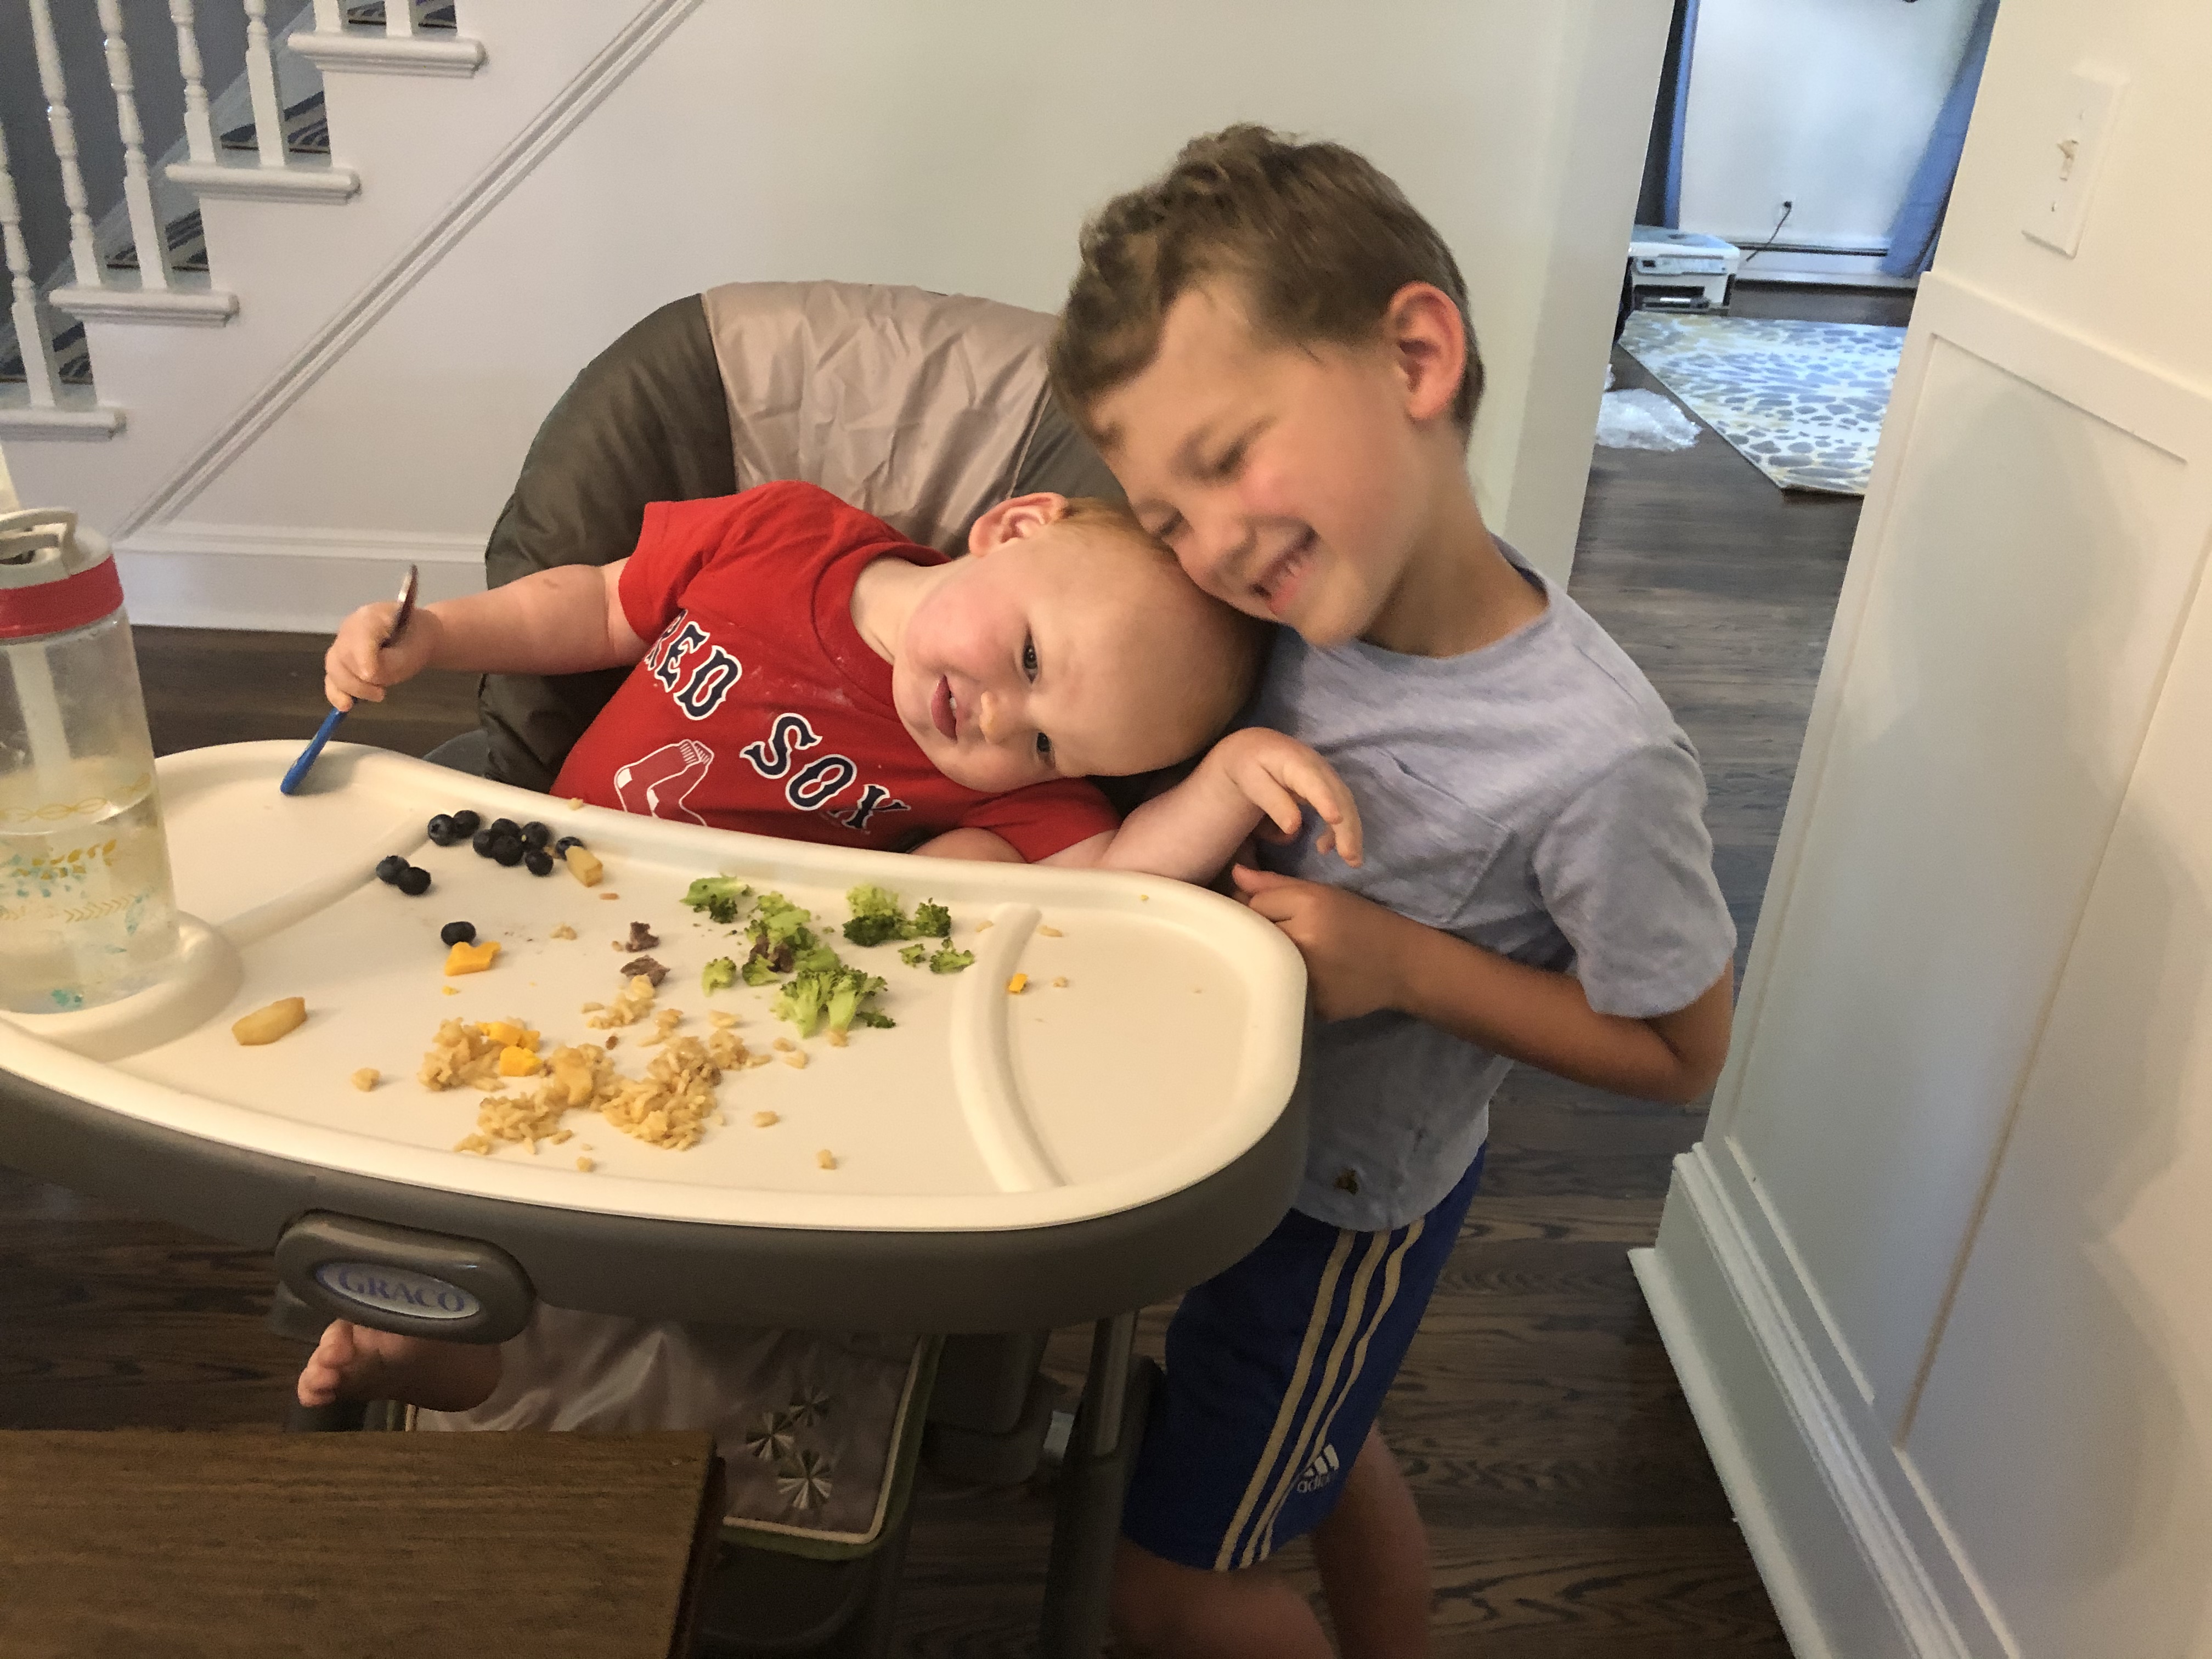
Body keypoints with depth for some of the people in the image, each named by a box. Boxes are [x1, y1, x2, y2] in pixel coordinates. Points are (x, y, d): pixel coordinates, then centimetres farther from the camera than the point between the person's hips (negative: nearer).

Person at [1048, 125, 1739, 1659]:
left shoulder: (1596, 758, -33)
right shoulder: (1312, 588, -16)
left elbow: (1679, 1052, -18)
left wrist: (1409, 964, -29)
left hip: (1347, 1206, -6)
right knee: (1324, 1451, 31)